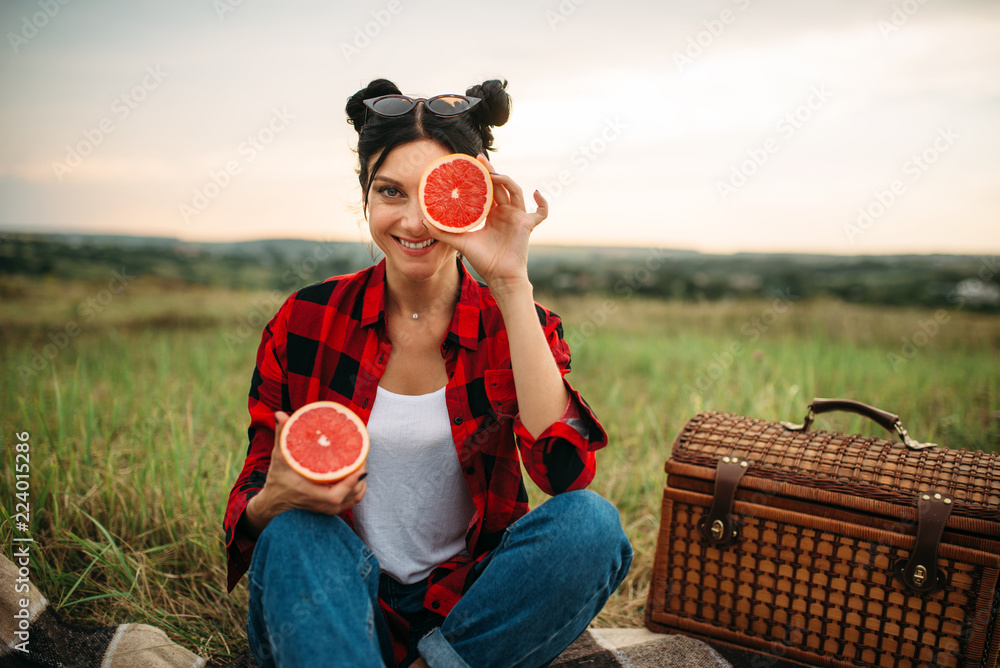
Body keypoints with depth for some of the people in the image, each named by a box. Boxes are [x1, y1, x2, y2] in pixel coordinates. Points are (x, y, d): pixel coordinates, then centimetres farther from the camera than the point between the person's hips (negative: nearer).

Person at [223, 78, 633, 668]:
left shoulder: (512, 323, -5)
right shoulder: (307, 320, -5)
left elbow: (566, 471, -23)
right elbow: (257, 487, 0)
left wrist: (511, 285, -26)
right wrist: (275, 500, -26)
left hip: (466, 602, 1)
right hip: (341, 594, 0)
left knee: (591, 523, -26)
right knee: (295, 529, -31)